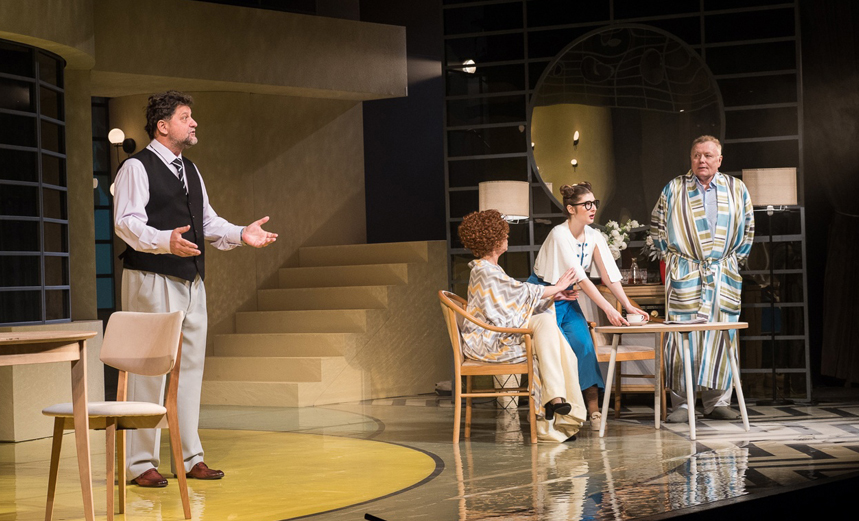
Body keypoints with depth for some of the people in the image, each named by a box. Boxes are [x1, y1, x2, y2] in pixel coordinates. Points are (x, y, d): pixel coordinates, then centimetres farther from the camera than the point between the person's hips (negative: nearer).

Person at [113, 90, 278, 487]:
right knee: (149, 369, -6)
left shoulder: (190, 171, 20)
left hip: (191, 282, 8)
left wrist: (242, 234, 4)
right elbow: (127, 222, -18)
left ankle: (189, 458, 19)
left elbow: (208, 222, 22)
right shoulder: (136, 167, -7)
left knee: (190, 368, 11)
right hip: (151, 281, -8)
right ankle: (142, 464, 2)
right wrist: (166, 241, -34)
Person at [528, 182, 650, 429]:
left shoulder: (594, 236, -3)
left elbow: (609, 274, -7)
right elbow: (580, 277, -29)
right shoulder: (560, 235, -23)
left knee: (584, 343, -15)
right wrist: (608, 309, -34)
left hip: (567, 298, 5)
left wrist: (628, 306, -19)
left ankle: (593, 409, -15)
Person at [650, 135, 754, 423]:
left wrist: (736, 258, 9)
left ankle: (717, 401, 9)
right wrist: (670, 257, 4)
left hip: (724, 275, 2)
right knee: (682, 337, -6)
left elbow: (748, 228, 16)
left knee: (722, 337, 1)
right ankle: (680, 403, -1)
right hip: (684, 274, -2)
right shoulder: (673, 189, 3)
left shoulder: (736, 189, 9)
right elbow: (657, 226, 9)